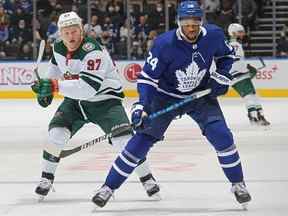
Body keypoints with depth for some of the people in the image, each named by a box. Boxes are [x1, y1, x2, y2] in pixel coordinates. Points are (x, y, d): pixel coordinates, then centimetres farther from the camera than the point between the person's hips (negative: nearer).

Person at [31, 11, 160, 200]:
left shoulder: (93, 51, -30)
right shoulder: (59, 48, -6)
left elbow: (88, 87, -41)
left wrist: (55, 85, -43)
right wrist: (46, 87, 11)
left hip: (105, 100, -5)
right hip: (75, 100, 6)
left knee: (124, 139, -19)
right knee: (57, 133, -14)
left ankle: (147, 179, -2)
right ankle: (46, 178, 3)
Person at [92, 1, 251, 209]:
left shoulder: (213, 35, -17)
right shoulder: (165, 44, -27)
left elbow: (226, 54, 7)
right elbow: (148, 77, -21)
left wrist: (221, 77, -7)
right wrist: (141, 106, -32)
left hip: (201, 95, 2)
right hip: (166, 96, -2)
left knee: (222, 136, -14)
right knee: (142, 140, -7)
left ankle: (238, 184, 6)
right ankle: (108, 187, 1)